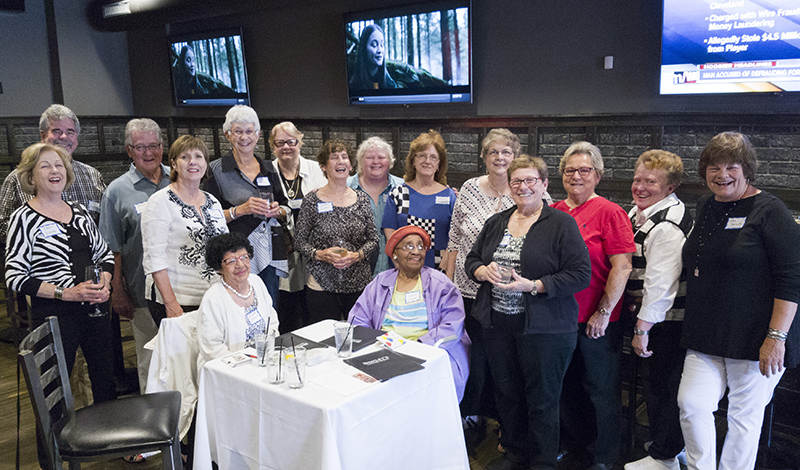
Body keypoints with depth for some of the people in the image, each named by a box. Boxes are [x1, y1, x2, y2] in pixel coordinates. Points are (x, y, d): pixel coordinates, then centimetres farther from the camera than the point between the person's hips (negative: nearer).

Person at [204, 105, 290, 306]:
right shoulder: (216, 170, -2)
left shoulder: (268, 169, 12)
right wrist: (239, 210, -18)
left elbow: (286, 208, 19)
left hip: (270, 254, 4)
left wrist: (277, 210, -2)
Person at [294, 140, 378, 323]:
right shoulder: (312, 200, -1)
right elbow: (300, 239, 2)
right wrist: (320, 254, -14)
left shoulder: (362, 199, 7)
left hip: (359, 283, 2)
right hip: (322, 284, -2)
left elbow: (373, 239, 8)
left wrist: (356, 255, -9)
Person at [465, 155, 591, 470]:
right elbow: (472, 260, 16)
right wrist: (484, 271, -7)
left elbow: (580, 275, -13)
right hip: (497, 323, 6)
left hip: (543, 327, -5)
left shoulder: (561, 224, -7)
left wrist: (533, 286, -20)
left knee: (542, 397, 5)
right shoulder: (496, 222, 11)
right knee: (506, 391, 17)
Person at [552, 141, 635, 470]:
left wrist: (604, 312, -15)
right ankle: (573, 444, 39)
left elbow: (622, 267, -14)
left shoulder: (609, 212, -9)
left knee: (600, 390, 8)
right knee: (568, 385, 19)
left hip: (595, 322, -5)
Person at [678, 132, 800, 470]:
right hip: (706, 338, 6)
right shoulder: (705, 206, 11)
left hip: (754, 340, -5)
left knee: (744, 417, 7)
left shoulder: (768, 211, -10)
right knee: (692, 404, -3)